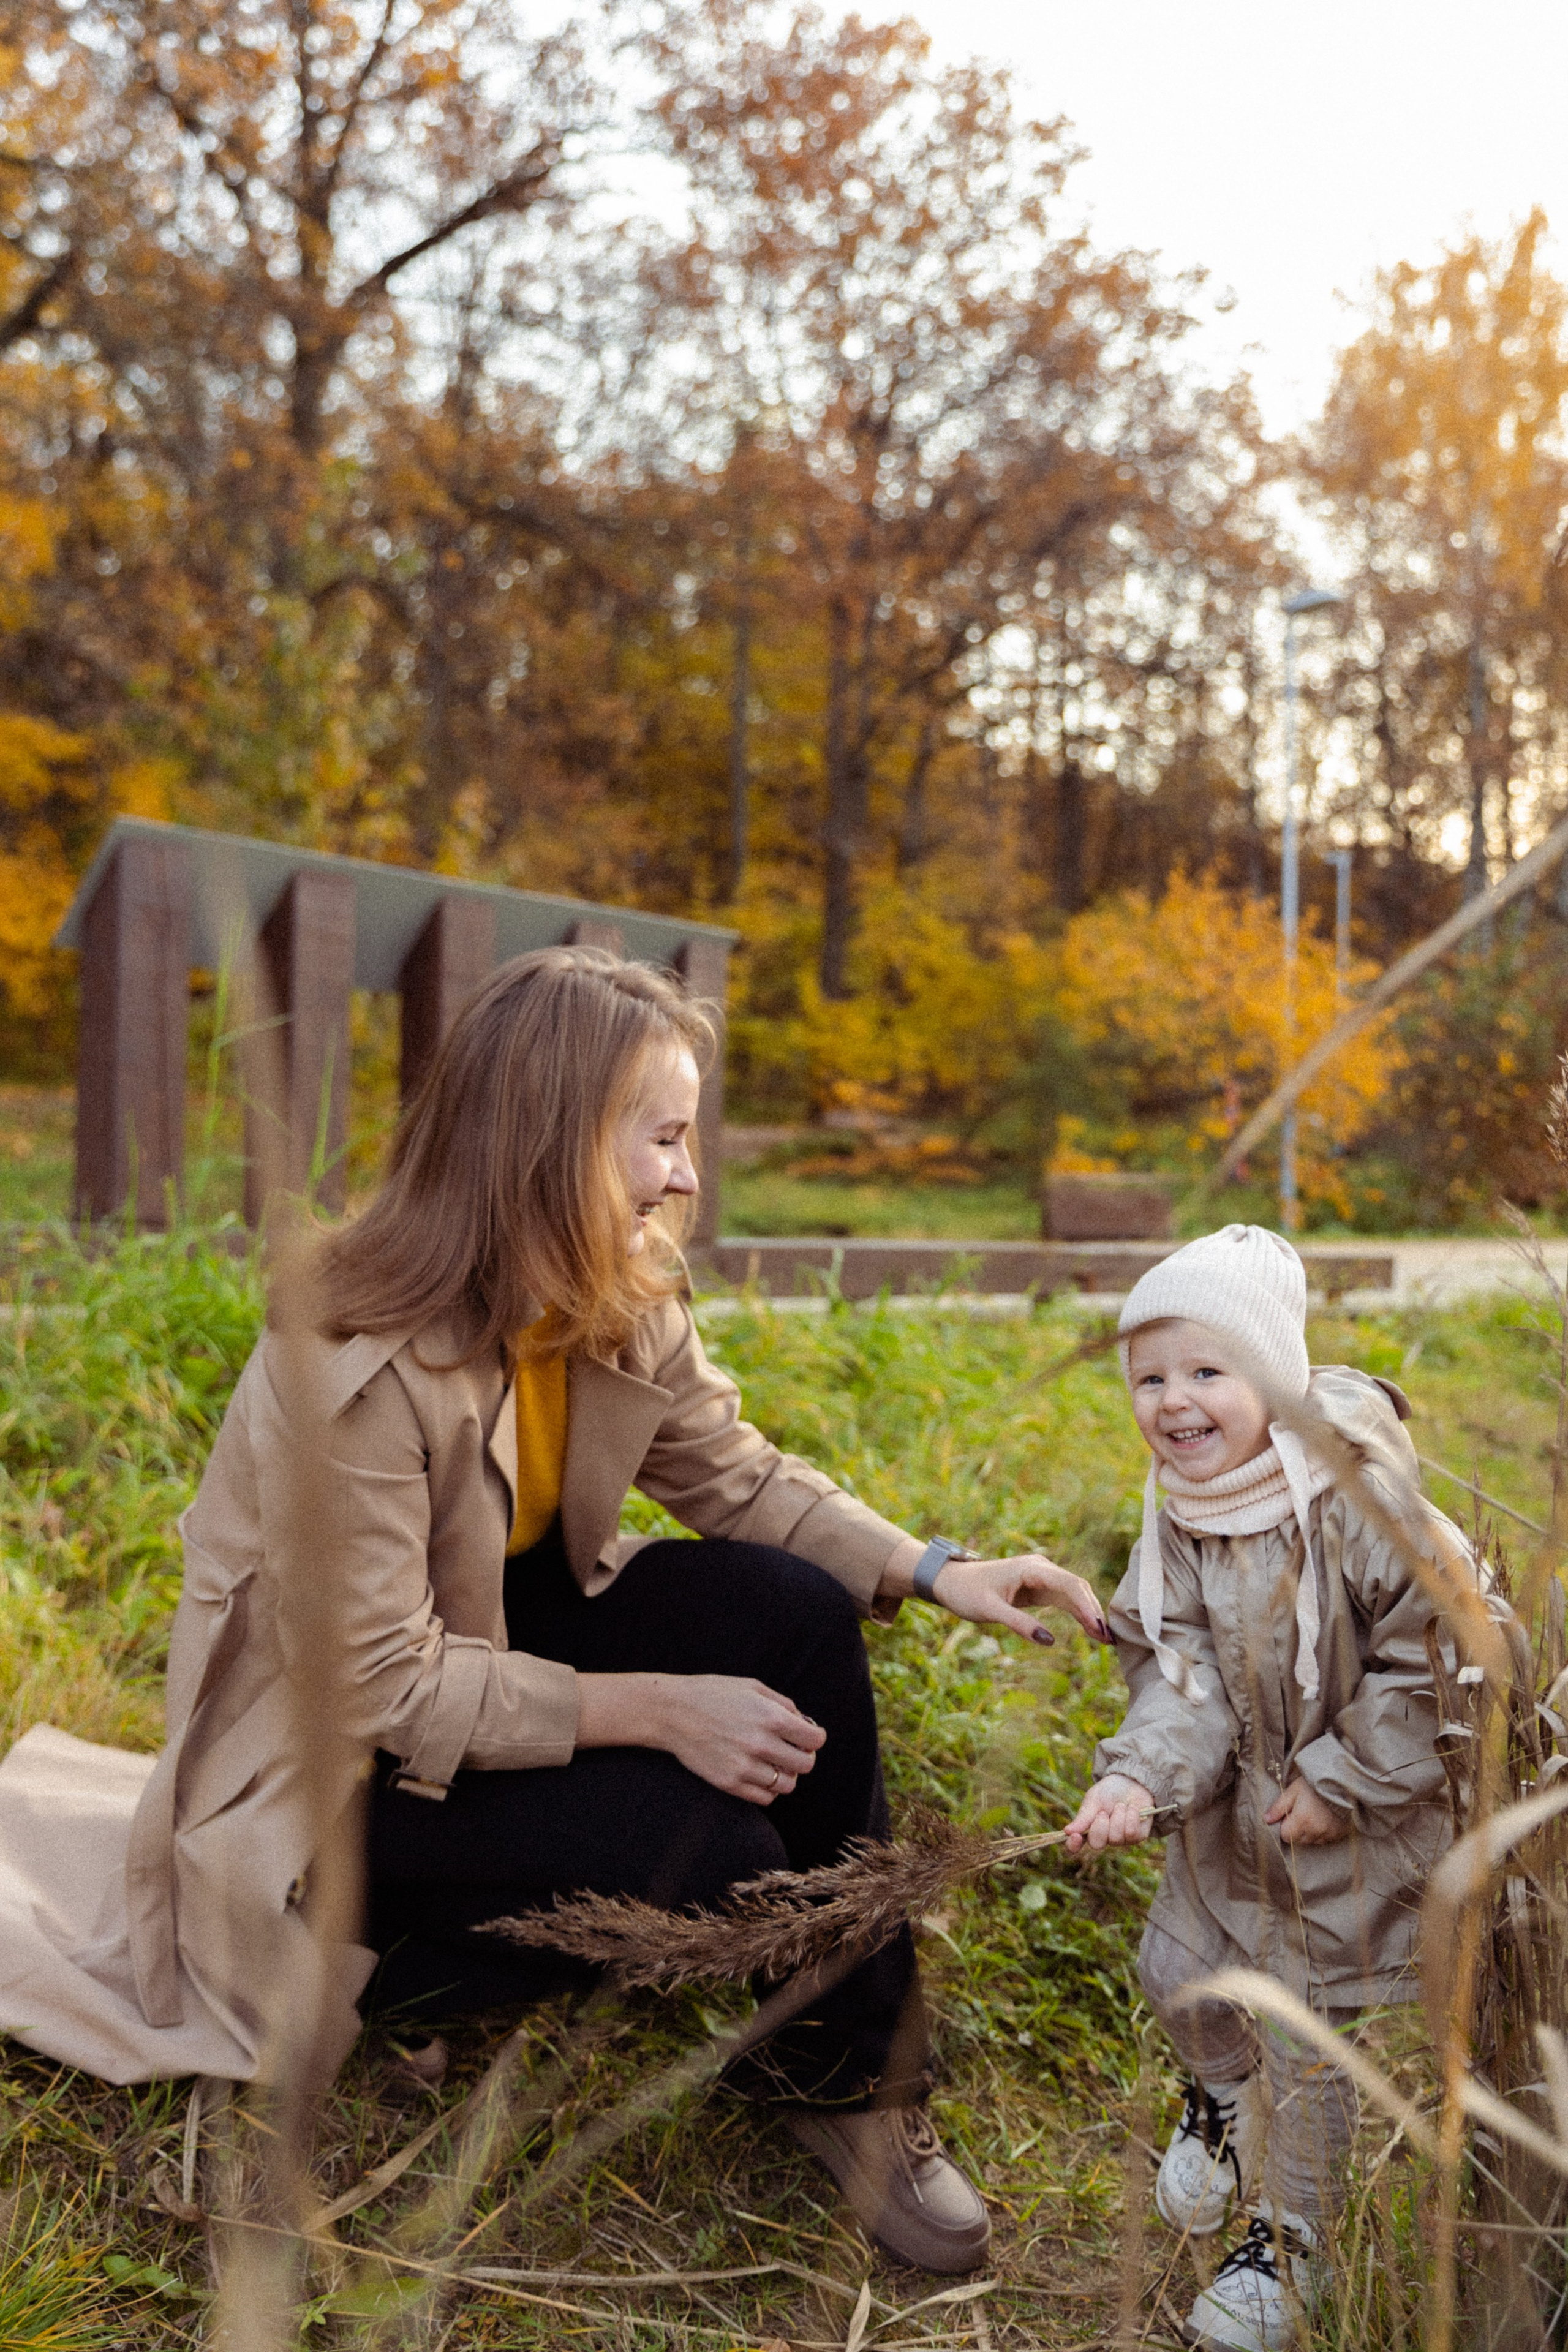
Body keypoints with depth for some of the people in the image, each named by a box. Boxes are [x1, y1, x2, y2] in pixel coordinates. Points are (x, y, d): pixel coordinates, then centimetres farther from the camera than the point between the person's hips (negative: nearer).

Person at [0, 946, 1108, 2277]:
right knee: (710, 1850, -26)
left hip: (509, 1627, 8)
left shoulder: (622, 1307, -10)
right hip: (345, 1763, -7)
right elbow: (382, 1689, -28)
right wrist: (654, 1709, -30)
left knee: (801, 1618, -15)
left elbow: (738, 1478, -3)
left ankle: (847, 2080, -2)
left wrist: (938, 1574, -16)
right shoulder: (352, 1372, -32)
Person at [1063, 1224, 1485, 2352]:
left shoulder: (1364, 1500, -29)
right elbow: (1178, 1673, -13)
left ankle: (1294, 2236, 33)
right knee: (1181, 1970, 18)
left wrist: (1342, 1781, -21)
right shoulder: (1179, 1516, -10)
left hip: (1362, 1824, -5)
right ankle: (1226, 2099, 53)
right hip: (1236, 1804, 5)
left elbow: (1429, 1651, -24)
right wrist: (1140, 1776, -31)